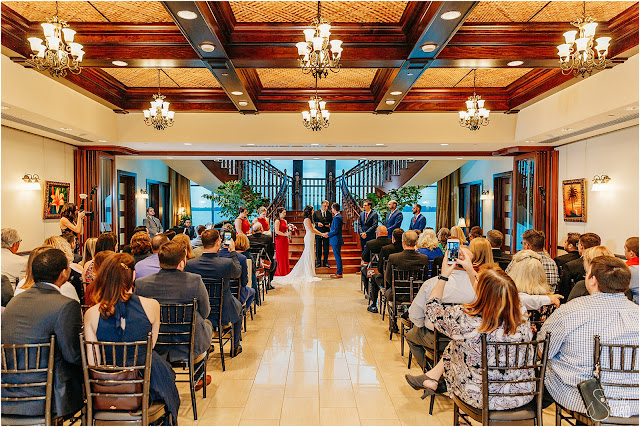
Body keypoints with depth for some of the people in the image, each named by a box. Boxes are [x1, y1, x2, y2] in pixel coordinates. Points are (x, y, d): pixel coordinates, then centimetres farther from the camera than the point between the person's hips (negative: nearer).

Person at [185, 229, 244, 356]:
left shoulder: (189, 264, -18)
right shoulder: (227, 263, -26)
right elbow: (238, 273, -3)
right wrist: (233, 252, 4)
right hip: (224, 313, -2)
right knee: (238, 305, 31)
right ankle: (235, 346, 41)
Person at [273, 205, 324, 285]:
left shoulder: (309, 220, 16)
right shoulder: (307, 220, -14)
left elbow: (313, 229, 19)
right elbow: (312, 230, -16)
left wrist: (322, 233, 13)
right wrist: (322, 234, -11)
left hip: (310, 239, 10)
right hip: (309, 238, -10)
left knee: (309, 256, 12)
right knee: (309, 256, -5)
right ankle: (309, 274, 0)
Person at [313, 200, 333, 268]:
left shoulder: (330, 214, 9)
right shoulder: (316, 213, 3)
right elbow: (313, 222, 2)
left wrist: (329, 225, -10)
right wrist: (317, 224, -16)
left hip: (326, 233, 2)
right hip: (318, 233, -2)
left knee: (326, 249, 5)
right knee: (318, 248, 4)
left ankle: (325, 262, 15)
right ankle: (318, 262, 13)